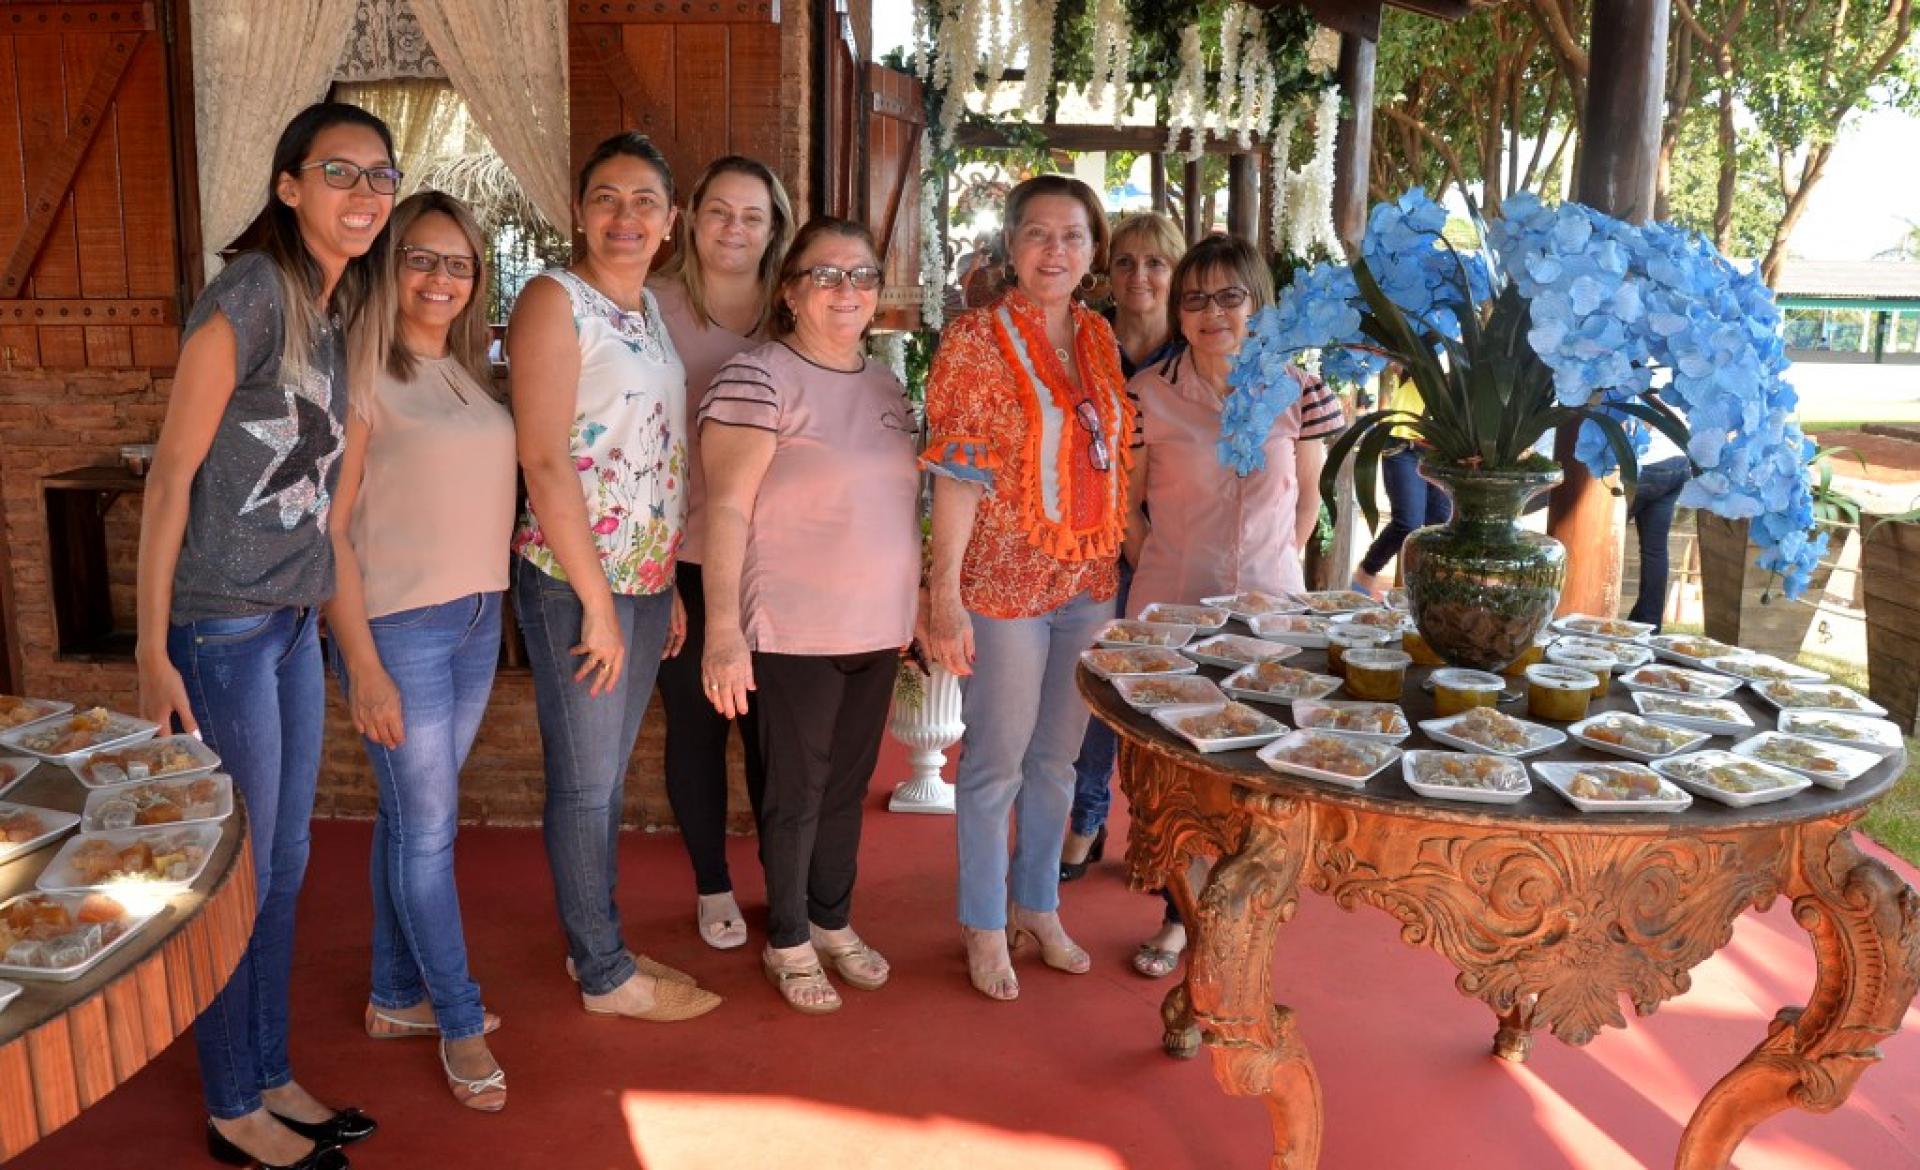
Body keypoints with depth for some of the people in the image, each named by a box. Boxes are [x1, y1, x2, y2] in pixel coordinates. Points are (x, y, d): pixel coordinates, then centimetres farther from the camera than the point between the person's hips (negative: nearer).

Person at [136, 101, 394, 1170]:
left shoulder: (337, 311, 9)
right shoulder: (249, 296, -15)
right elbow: (172, 472, -15)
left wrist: (319, 606, 15)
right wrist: (152, 650, -16)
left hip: (296, 620, 8)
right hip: (221, 627, -8)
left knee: (287, 863, 16)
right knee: (237, 875, 5)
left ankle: (272, 1076, 33)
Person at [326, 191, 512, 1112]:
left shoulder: (470, 372, 11)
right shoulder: (363, 371, -10)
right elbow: (329, 527, -12)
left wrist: (494, 605, 4)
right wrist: (361, 663, -15)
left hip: (479, 618, 6)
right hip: (398, 622, -6)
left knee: (414, 816, 17)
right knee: (428, 826, 3)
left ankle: (397, 998, 31)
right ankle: (460, 1021, 18)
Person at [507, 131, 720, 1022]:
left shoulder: (649, 307, 13)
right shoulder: (554, 300, -11)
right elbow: (544, 458, -17)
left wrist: (669, 583, 12)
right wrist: (598, 604, -18)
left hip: (645, 579, 7)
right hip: (574, 580, -7)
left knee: (608, 774, 17)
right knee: (586, 780, 5)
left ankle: (597, 942, 32)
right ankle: (605, 974, 19)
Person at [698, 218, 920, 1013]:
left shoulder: (884, 382, 10)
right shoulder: (759, 378, -13)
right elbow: (726, 509, -17)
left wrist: (925, 603, 16)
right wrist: (723, 632, -22)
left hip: (878, 627, 7)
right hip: (795, 633, -6)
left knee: (848, 783, 18)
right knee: (796, 791, 7)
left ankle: (834, 922, 35)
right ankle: (789, 942, 25)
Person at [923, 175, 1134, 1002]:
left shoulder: (1099, 339, 8)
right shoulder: (978, 338, -10)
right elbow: (955, 472, -14)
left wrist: (1121, 557, 9)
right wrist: (945, 595, -17)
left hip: (1089, 581, 6)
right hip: (1005, 580, -5)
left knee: (1058, 756, 16)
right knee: (997, 762, 7)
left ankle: (1038, 905, 34)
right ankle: (985, 925, 24)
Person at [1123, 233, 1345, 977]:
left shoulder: (1297, 392, -2)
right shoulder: (1149, 393, -6)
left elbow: (1307, 499, 10)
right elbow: (1127, 503, 3)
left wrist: (1276, 567, 7)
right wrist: (1154, 569, 2)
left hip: (1267, 606, 1)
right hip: (1169, 607, -1)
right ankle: (1179, 914, 23)